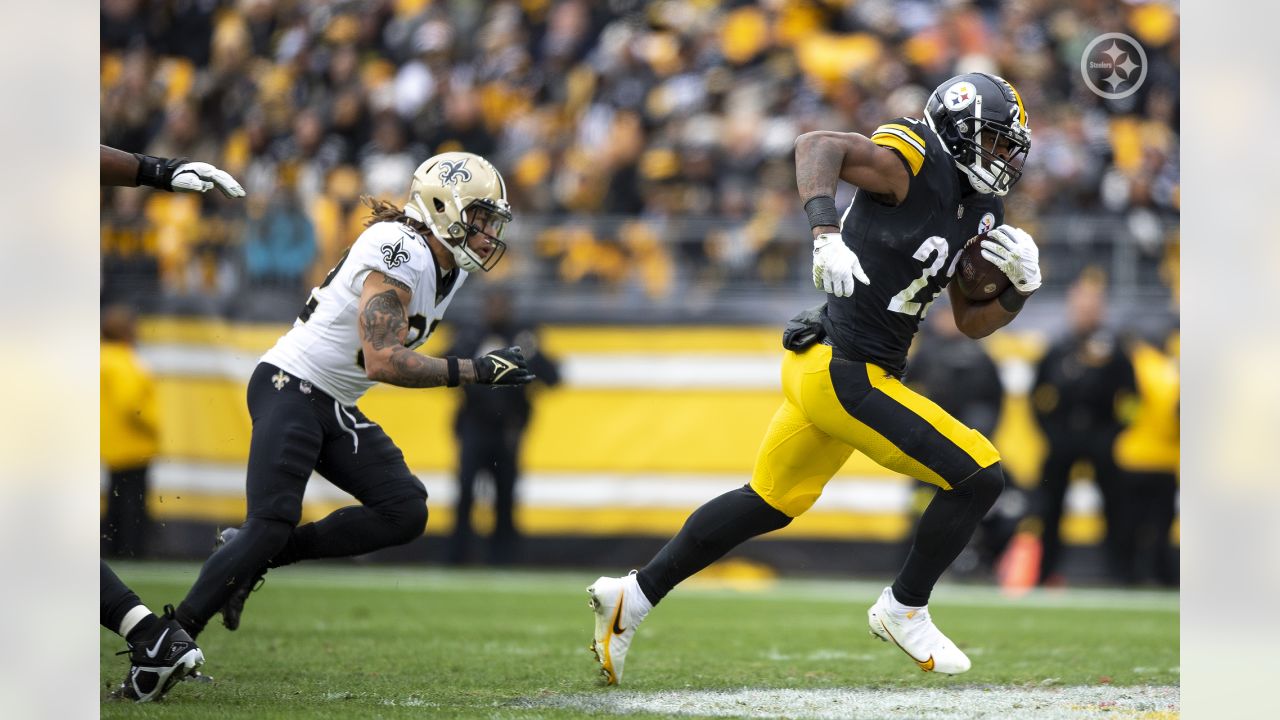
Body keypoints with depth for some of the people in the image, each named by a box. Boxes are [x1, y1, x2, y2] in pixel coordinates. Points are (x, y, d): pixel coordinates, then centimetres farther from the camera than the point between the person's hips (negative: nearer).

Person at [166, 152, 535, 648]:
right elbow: (382, 362, -28)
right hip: (291, 389, -9)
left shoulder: (450, 268, 9)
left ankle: (253, 557, 1)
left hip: (337, 407, 9)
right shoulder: (403, 253, -21)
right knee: (271, 523, -18)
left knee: (405, 511, -5)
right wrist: (475, 372, -27)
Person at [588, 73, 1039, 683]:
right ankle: (903, 610, 11)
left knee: (767, 504, 20)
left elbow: (972, 322, 17)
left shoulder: (977, 214, 12)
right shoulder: (913, 167, -14)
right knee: (977, 477, -6)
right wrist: (825, 233, -42)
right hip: (845, 375, -10)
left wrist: (1020, 285, -1)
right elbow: (816, 145, -29)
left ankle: (633, 596, 25)